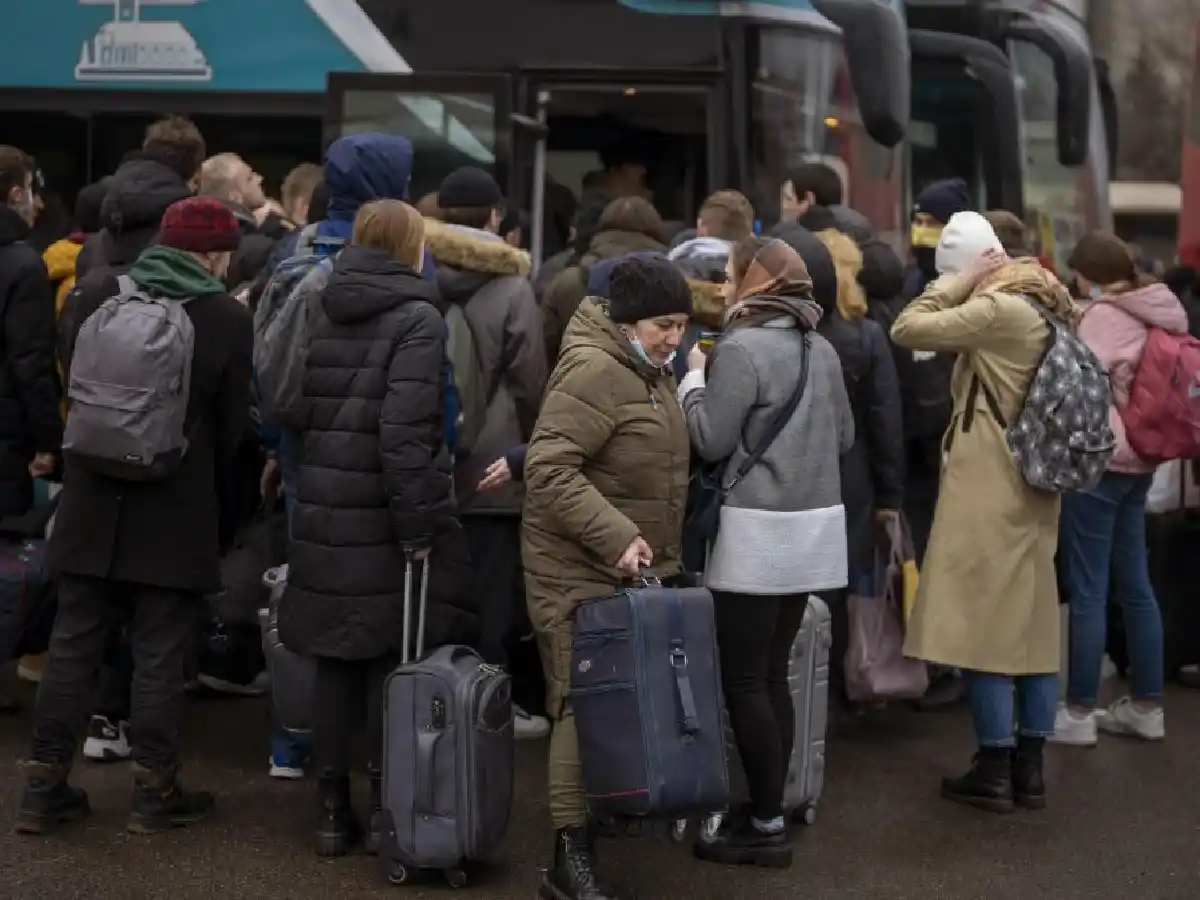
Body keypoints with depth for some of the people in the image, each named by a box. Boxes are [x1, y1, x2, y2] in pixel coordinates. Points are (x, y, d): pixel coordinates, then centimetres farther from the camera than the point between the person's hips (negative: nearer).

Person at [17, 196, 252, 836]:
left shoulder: (99, 295, -2)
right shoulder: (227, 318, -10)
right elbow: (232, 423, -2)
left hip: (93, 502, 3)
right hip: (174, 511, -3)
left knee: (73, 648, 10)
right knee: (159, 657, 6)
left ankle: (43, 788, 15)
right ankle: (154, 792, 12)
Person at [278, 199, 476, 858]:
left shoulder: (320, 312, 8)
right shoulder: (416, 317, -10)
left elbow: (299, 409, 10)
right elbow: (406, 430, -18)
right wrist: (418, 524, -16)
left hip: (323, 515, 5)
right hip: (383, 519, -5)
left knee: (334, 662, 11)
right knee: (392, 661, 4)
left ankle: (332, 811, 16)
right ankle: (385, 810, 10)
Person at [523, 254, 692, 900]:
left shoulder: (649, 371, 13)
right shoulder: (593, 371, -18)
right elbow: (549, 470, -25)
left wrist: (650, 545, 20)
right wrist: (613, 535, -29)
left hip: (635, 565, 9)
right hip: (580, 569, -9)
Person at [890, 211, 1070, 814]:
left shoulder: (997, 309, -17)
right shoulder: (1044, 306, 10)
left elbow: (906, 330, -17)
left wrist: (957, 284, -7)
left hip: (988, 491, -9)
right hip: (1034, 490, 9)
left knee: (983, 622, -3)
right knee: (1032, 621, 10)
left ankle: (995, 773, 1)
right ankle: (1030, 769, 15)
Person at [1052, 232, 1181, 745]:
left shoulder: (1105, 314, -13)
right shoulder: (1155, 314, 11)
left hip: (1097, 459, -9)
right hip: (1137, 461, 9)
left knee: (1087, 591, -4)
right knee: (1135, 586, 13)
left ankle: (1079, 713, 1)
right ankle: (1147, 706, 19)